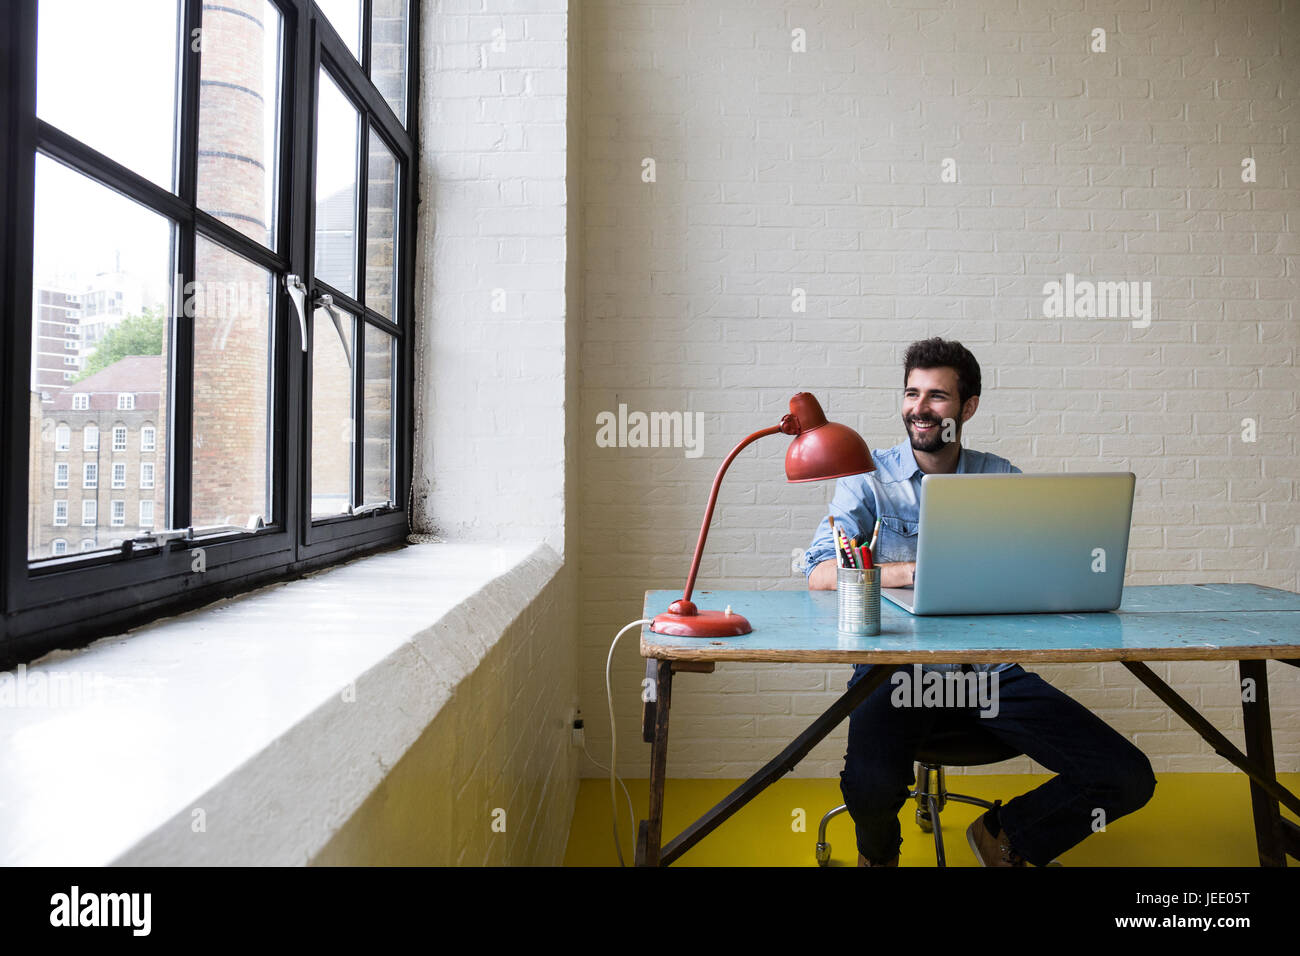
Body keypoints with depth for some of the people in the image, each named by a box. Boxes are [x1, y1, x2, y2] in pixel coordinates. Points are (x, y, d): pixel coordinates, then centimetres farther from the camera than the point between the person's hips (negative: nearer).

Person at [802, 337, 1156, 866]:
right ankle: (879, 853, 9)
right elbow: (819, 573, -7)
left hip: (990, 669, 3)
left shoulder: (1001, 478, 12)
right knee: (870, 785, -32)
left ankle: (1004, 836, 20)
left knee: (1129, 779, -9)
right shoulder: (870, 477, 4)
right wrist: (912, 572, -18)